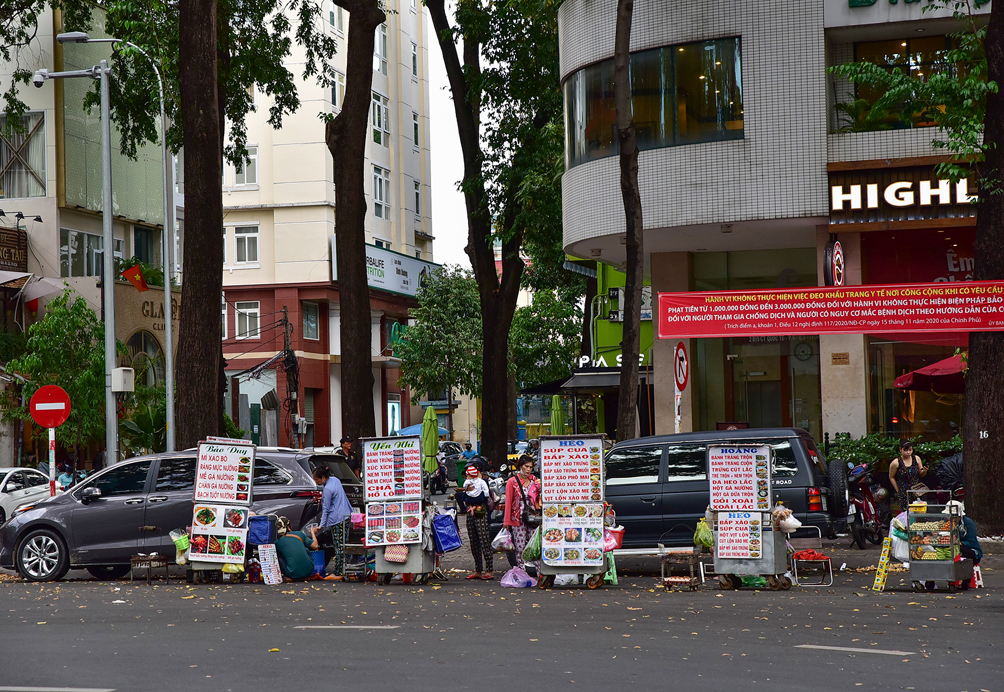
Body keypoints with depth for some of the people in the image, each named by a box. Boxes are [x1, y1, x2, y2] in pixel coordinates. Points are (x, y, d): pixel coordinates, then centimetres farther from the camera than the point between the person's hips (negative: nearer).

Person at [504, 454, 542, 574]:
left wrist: (540, 490, 0)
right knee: (520, 549, -1)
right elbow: (508, 502, -2)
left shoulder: (534, 480, 10)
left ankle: (540, 572, 3)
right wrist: (507, 522, -6)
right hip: (518, 520, -3)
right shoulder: (512, 482, -1)